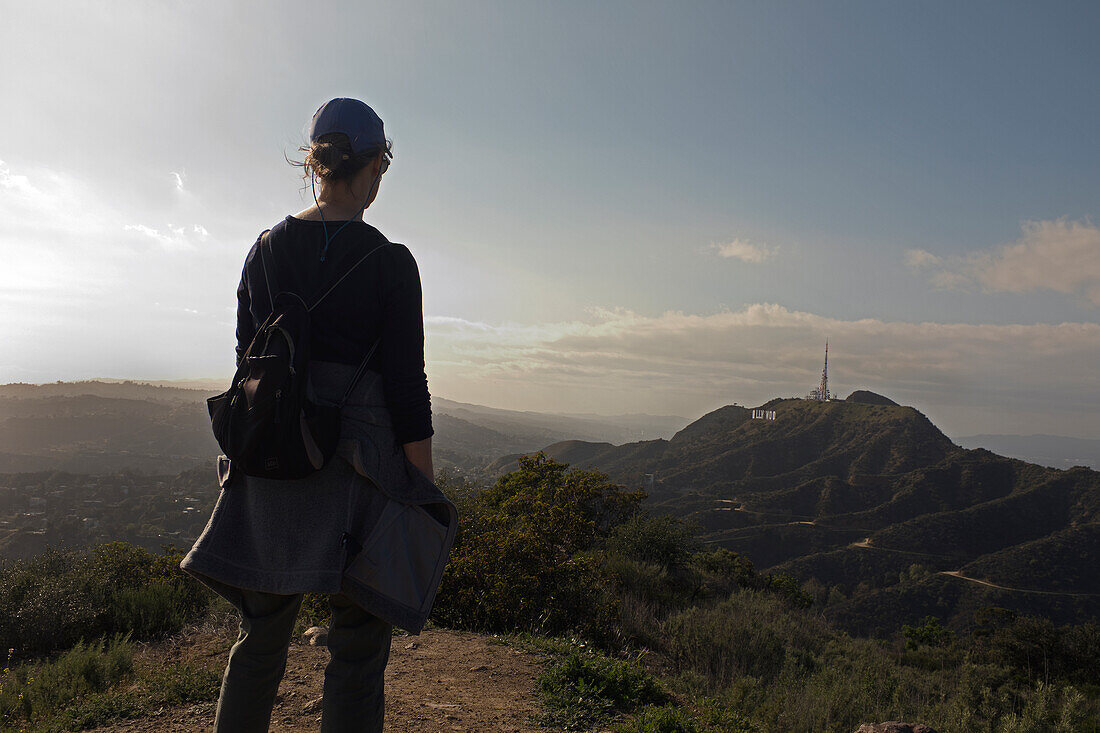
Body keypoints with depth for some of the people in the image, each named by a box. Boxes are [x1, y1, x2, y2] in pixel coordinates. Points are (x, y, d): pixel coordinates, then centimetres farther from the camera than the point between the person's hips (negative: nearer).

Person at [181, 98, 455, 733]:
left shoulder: (266, 250, 6)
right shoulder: (390, 262, -9)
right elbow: (407, 388, -10)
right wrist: (426, 497, -3)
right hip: (361, 458, -5)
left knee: (262, 635, 20)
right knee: (358, 648, 8)